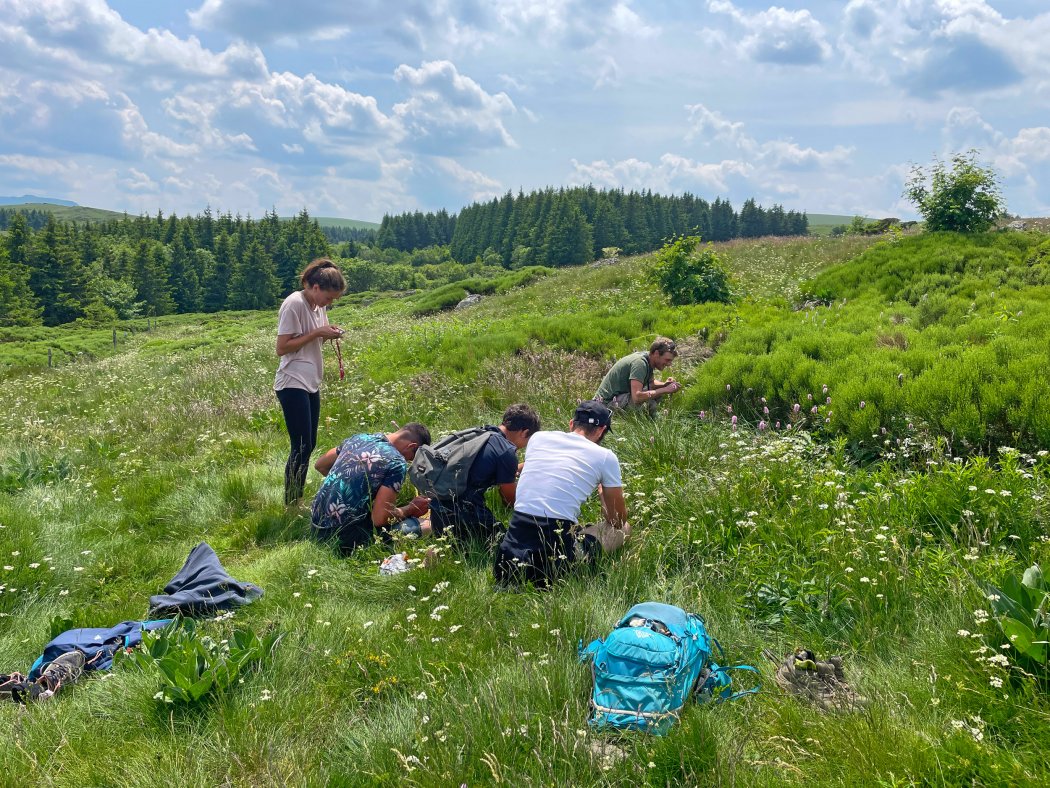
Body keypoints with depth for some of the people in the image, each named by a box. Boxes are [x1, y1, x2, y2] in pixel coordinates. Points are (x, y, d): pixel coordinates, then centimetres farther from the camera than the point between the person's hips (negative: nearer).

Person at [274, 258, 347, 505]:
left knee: (308, 445, 11)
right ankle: (291, 505, 2)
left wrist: (328, 333, 0)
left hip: (311, 383, 9)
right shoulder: (294, 304, -16)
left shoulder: (318, 305, 10)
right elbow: (282, 348, -17)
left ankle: (297, 501, 20)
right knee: (301, 447, -8)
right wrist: (316, 333, -19)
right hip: (293, 384, -9)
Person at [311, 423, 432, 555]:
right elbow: (380, 519, -18)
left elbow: (319, 465, 23)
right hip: (341, 533, -8)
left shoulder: (358, 438, 8)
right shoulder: (397, 463, -14)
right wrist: (411, 509, 0)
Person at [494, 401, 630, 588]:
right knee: (623, 529, 20)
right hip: (558, 540, -5)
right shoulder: (605, 457, 4)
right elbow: (618, 520, 16)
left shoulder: (538, 438, 14)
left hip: (517, 535, 5)